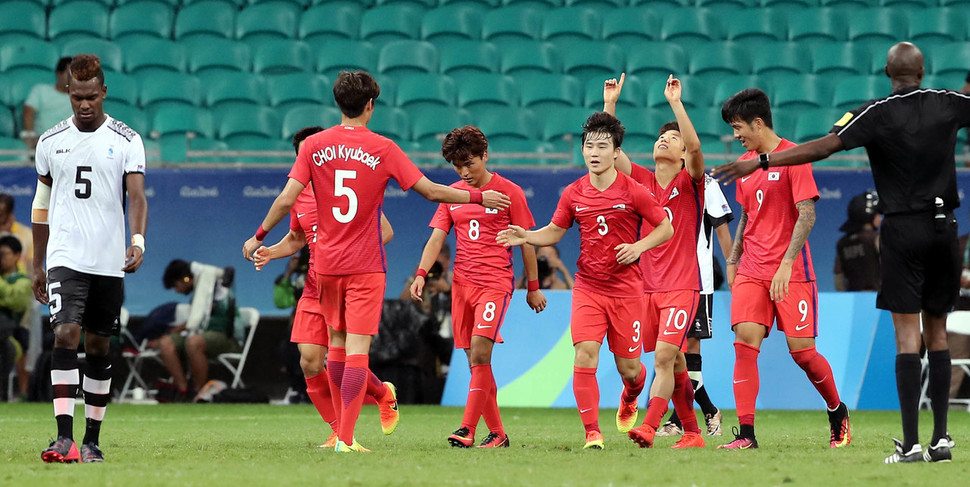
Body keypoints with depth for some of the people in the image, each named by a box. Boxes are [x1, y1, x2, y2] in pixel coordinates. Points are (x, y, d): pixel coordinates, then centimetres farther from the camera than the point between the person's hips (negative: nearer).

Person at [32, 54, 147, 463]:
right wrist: (37, 265, 16)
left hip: (109, 261, 0)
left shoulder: (126, 141, 1)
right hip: (65, 257, 0)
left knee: (98, 346, 7)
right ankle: (64, 437, -22)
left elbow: (137, 197, -8)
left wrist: (138, 240, -27)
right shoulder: (50, 141, 8)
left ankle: (91, 440, 16)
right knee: (65, 334, -16)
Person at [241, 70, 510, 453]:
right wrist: (479, 198, 7)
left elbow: (286, 199, -5)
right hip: (365, 264, -3)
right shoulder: (382, 148, -6)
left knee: (337, 344, 16)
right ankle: (346, 437, -12)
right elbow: (431, 191, -5)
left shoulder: (314, 146, 0)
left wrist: (259, 237, 8)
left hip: (327, 264, 3)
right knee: (357, 348, -5)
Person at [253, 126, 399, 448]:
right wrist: (271, 252, 6)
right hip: (315, 287, 5)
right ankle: (339, 432, 8)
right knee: (310, 363, -6)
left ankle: (384, 395, 23)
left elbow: (385, 231, -5)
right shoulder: (299, 195, 9)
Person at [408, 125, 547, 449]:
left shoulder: (509, 192, 0)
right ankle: (497, 433, 11)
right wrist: (421, 274, -10)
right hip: (462, 284, 5)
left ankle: (467, 429, -24)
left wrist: (533, 286, 6)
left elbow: (526, 241, 5)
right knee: (475, 360, 4)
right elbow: (436, 238, 7)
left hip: (496, 282, -5)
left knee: (480, 351, -20)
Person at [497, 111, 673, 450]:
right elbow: (555, 232, 14)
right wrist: (526, 237, -4)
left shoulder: (633, 192, -7)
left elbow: (666, 228, 1)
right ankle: (592, 433, -12)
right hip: (587, 288, 2)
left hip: (626, 290, -2)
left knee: (628, 368, 5)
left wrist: (639, 246, -15)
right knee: (585, 353, -16)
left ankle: (631, 397, 43)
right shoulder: (574, 194, 2)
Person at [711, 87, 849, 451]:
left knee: (801, 350, -4)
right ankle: (746, 433, -14)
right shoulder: (745, 162, 14)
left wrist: (786, 263, -21)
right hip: (751, 271, 6)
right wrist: (733, 261, 16)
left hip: (791, 273, -6)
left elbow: (806, 215, -14)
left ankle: (837, 411, 22)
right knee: (745, 343, -11)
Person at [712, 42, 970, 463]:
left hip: (902, 229, -3)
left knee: (907, 334, -6)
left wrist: (761, 162, -17)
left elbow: (823, 147, -18)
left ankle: (911, 443, -11)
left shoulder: (877, 113, -8)